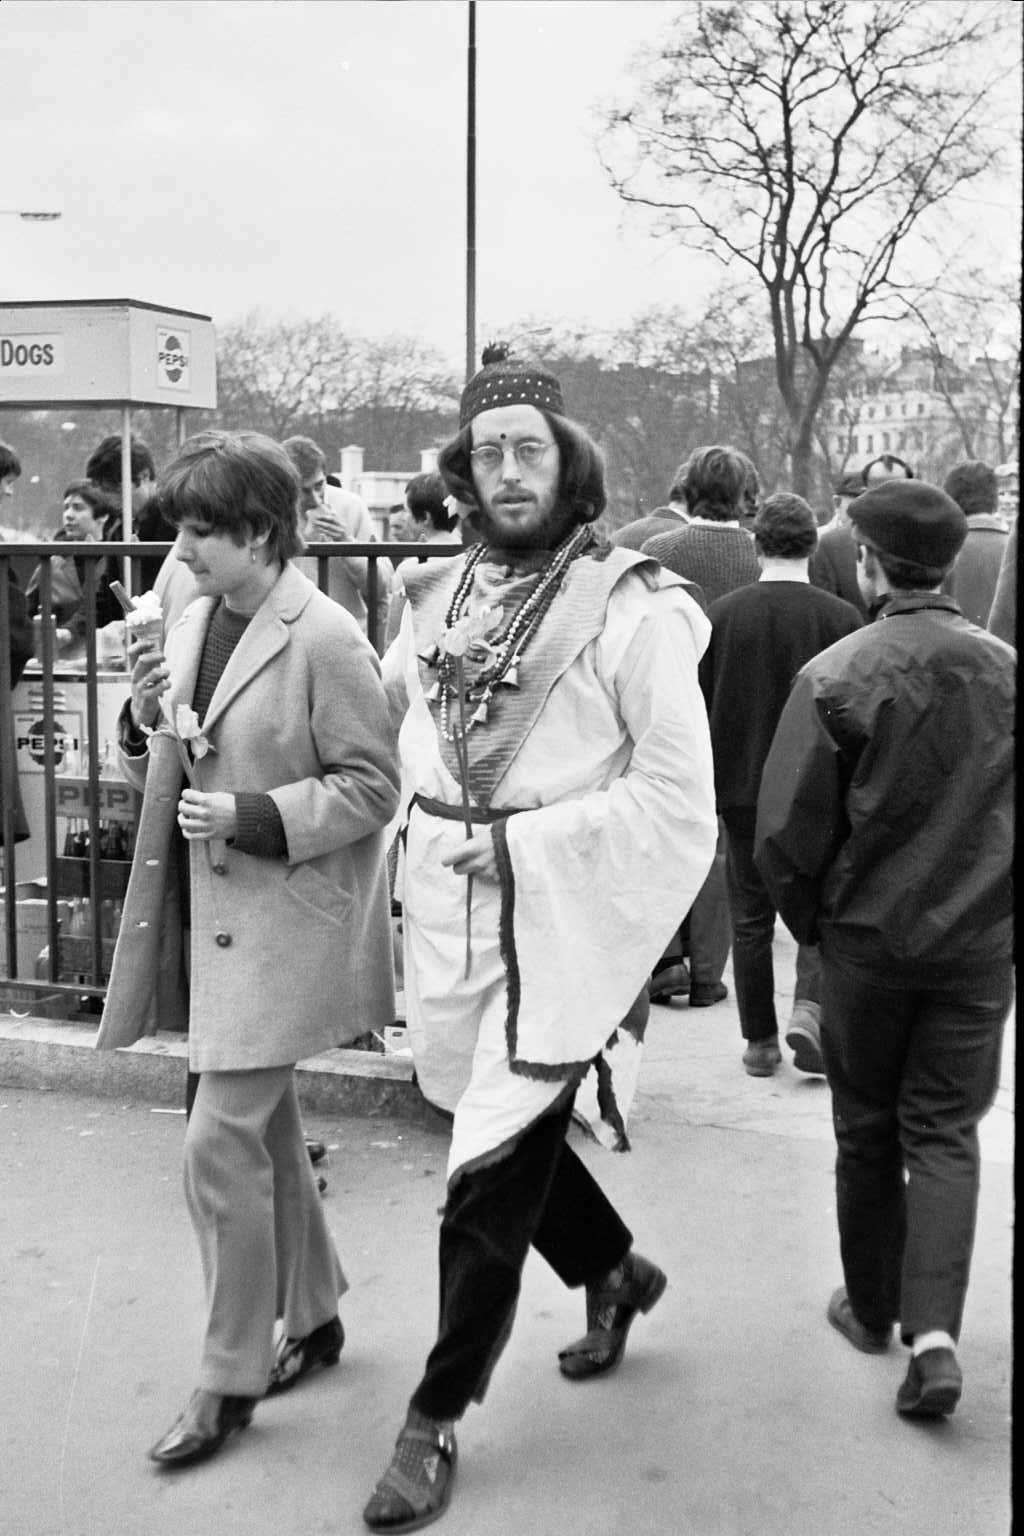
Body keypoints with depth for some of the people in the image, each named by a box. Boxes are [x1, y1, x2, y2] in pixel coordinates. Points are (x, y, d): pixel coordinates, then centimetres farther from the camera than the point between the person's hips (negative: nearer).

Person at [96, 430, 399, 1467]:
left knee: (222, 1142, -6)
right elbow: (162, 777, 14)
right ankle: (311, 1317, 36)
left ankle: (231, 1380, 12)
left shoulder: (324, 639, -15)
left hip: (283, 923, -8)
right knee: (266, 1129, 18)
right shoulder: (195, 622, 8)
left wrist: (250, 818, -21)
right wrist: (145, 720, -7)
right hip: (212, 915, 8)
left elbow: (372, 788, -12)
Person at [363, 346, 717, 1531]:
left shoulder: (630, 607, -11)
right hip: (447, 916, 6)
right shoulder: (437, 597, 5)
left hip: (556, 925, -6)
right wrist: (429, 830, 5)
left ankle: (436, 1420, 19)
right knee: (511, 1134, 21)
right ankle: (615, 1270, 50)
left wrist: (525, 842, -17)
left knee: (492, 1176, 1)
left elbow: (678, 794, -13)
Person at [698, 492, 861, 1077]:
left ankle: (760, 1041, 17)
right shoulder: (839, 618, -7)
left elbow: (696, 707, 1)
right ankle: (810, 1009, -6)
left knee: (751, 917, 12)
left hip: (743, 788, 1)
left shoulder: (720, 614, -3)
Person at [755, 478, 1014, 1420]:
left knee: (868, 1130, 15)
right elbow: (1006, 813, 3)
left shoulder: (837, 675, -14)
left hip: (868, 939, -2)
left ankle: (872, 1309, 30)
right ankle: (933, 1328, -1)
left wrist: (811, 920, 5)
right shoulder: (1004, 669, -3)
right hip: (980, 944, 2)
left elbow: (786, 833, -12)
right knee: (945, 1131, 11)